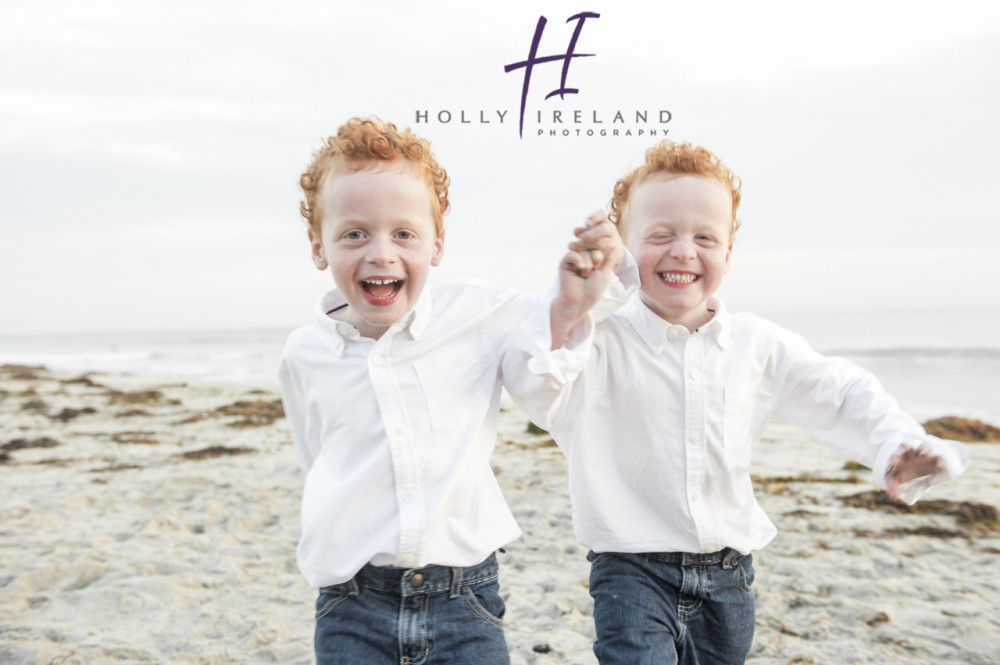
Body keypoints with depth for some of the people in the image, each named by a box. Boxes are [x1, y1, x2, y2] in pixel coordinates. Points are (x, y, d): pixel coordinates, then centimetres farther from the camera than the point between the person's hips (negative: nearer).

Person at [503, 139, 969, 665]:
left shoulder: (757, 344, 0)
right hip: (633, 568, -4)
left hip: (728, 574, 4)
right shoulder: (601, 339, -13)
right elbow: (534, 392, -29)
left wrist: (896, 444, -7)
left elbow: (838, 394, 11)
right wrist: (569, 309, -45)